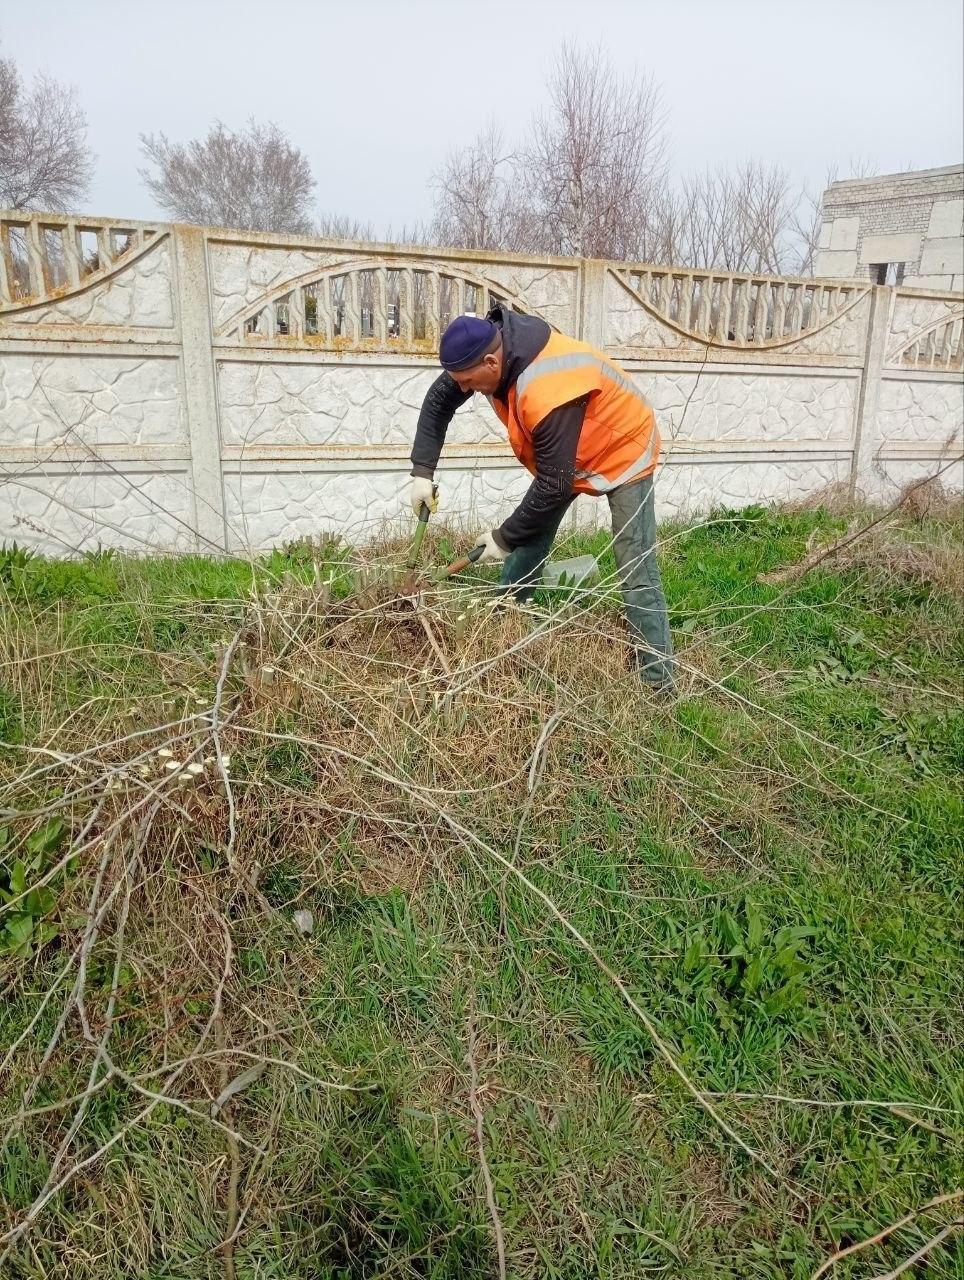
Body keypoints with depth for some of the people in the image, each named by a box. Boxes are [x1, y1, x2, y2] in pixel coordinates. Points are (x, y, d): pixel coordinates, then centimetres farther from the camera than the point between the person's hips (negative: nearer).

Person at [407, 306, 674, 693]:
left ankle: (658, 680, -8)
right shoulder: (488, 347, -15)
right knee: (529, 537, 6)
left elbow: (554, 486, -34)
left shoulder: (549, 393, -41)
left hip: (623, 453, -8)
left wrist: (504, 537, -23)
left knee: (636, 571, -12)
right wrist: (422, 471, -8)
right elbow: (437, 401, 0)